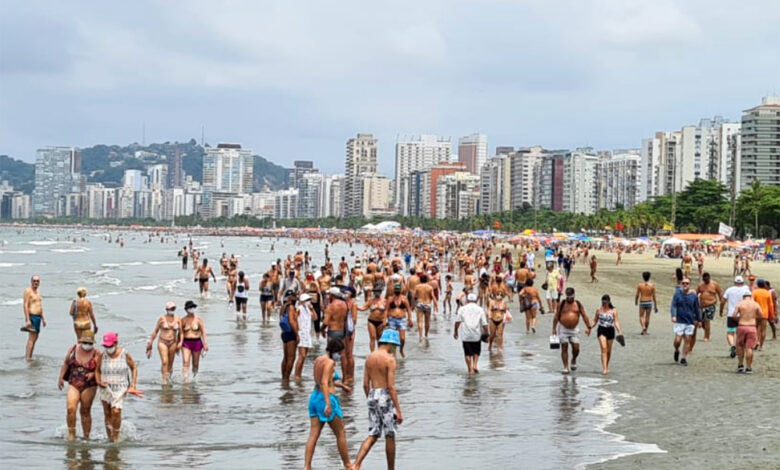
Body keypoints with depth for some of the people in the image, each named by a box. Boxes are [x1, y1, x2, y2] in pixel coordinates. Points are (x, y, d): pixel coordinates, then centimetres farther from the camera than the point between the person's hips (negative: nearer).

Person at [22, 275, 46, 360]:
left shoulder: (37, 292, 18)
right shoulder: (28, 291, -9)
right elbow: (25, 305, -15)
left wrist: (43, 319, 20)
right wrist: (27, 320, -21)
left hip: (38, 317, 9)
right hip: (32, 316, -9)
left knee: (35, 338, 10)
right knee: (31, 338, -14)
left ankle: (30, 357, 14)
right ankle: (27, 358, -16)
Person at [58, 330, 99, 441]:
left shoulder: (96, 354, -6)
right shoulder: (73, 349, 4)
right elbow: (66, 363, 16)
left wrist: (93, 374, -21)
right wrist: (61, 377, 10)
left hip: (89, 387, -2)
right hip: (73, 385, 2)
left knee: (85, 411, 4)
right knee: (70, 408, -15)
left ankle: (86, 437, 17)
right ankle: (71, 434, -3)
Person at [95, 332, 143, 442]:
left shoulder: (125, 354, -7)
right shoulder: (103, 355, -3)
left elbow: (134, 368, 5)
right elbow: (97, 370, 11)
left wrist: (133, 386, -1)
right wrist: (99, 382, -8)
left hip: (120, 389, -3)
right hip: (105, 388, 3)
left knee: (116, 411, -20)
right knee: (107, 414, 7)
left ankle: (116, 437, -9)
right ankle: (109, 438, 18)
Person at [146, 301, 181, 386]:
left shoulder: (178, 319, 2)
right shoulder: (162, 318, -4)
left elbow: (180, 332, 10)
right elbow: (155, 331, 2)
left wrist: (178, 344, 12)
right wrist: (150, 342, 3)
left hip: (172, 343, 3)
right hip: (162, 342, -3)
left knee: (170, 363, 7)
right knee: (164, 362, -17)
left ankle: (169, 379, 23)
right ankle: (164, 380, -18)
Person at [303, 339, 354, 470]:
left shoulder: (318, 360, 11)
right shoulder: (330, 362, -15)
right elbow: (324, 383, -25)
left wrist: (341, 385, 33)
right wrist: (328, 404, -30)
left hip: (315, 397, 8)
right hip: (327, 399, -8)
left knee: (313, 435, 3)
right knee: (341, 434, 9)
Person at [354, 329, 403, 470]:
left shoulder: (369, 357, 9)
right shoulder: (390, 359, -13)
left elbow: (365, 384, 11)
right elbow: (391, 387, -17)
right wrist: (398, 410, -15)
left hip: (372, 396, 6)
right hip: (385, 397, -6)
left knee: (373, 436, 9)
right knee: (390, 436, 7)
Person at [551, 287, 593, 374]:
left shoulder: (578, 304, 3)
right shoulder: (562, 304, 0)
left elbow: (584, 316, 3)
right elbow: (556, 316, 1)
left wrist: (589, 327, -4)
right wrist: (554, 328, -3)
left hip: (573, 329, 1)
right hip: (563, 329, -1)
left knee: (576, 348, -4)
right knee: (564, 348, -1)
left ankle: (573, 360, 27)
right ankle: (566, 367, 5)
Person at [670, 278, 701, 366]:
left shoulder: (694, 296, 2)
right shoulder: (677, 293, -2)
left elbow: (697, 309, 11)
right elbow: (673, 305, -8)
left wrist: (699, 320, 15)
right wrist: (673, 316, -22)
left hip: (690, 322, 2)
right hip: (679, 321, -2)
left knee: (688, 340, 1)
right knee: (677, 340, -6)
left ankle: (684, 358, 13)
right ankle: (676, 351, 26)